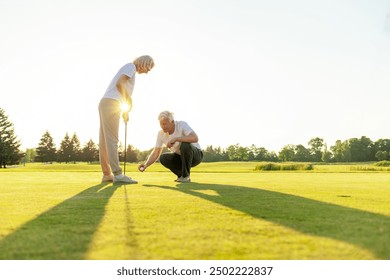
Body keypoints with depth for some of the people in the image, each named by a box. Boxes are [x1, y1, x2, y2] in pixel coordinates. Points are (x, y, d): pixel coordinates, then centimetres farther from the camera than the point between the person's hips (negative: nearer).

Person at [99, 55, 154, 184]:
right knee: (111, 139, -14)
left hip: (106, 104, 10)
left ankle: (107, 174, 8)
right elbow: (119, 83, -14)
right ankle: (117, 174, -18)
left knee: (105, 141, 6)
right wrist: (128, 100, -7)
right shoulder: (131, 66, 0)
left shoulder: (130, 69, 27)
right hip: (110, 103, -10)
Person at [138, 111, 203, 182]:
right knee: (163, 158, -22)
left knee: (185, 145, -36)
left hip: (195, 155, -5)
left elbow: (195, 138, -42)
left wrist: (175, 139, -45)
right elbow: (155, 153, -8)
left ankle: (186, 176, -18)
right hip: (181, 157, 5)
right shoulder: (161, 133, -10)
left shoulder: (182, 125, -25)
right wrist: (145, 165, -25)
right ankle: (181, 174, 0)